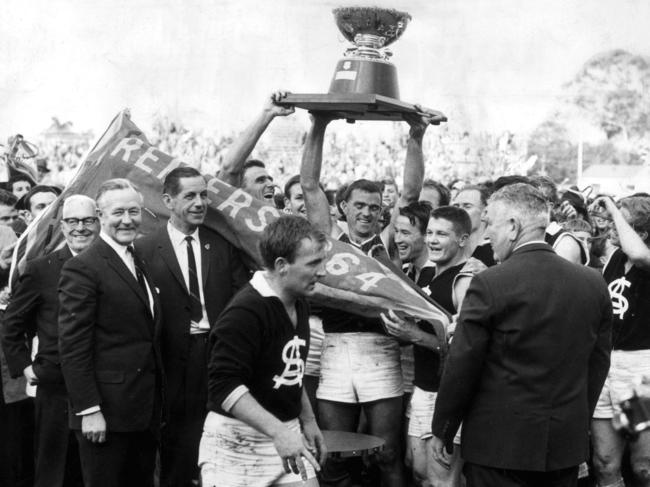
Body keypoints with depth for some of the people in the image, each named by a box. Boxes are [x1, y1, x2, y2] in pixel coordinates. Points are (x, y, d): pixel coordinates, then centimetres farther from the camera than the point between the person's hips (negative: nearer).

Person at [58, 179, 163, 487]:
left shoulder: (139, 263, 15)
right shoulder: (82, 268, -11)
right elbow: (73, 347, -15)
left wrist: (158, 402, 13)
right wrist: (88, 410, -18)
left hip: (146, 412, 8)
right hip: (105, 413, -8)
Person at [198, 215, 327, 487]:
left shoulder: (300, 306, 9)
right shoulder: (244, 312, -20)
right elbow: (225, 385, -27)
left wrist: (307, 420, 17)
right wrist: (278, 431, -33)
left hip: (286, 437, 8)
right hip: (236, 443, -7)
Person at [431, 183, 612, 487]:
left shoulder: (489, 284, -14)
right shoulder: (593, 283, 1)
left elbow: (461, 365, -10)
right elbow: (598, 364, 8)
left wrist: (441, 431, 1)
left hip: (501, 442, -5)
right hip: (567, 445, 5)